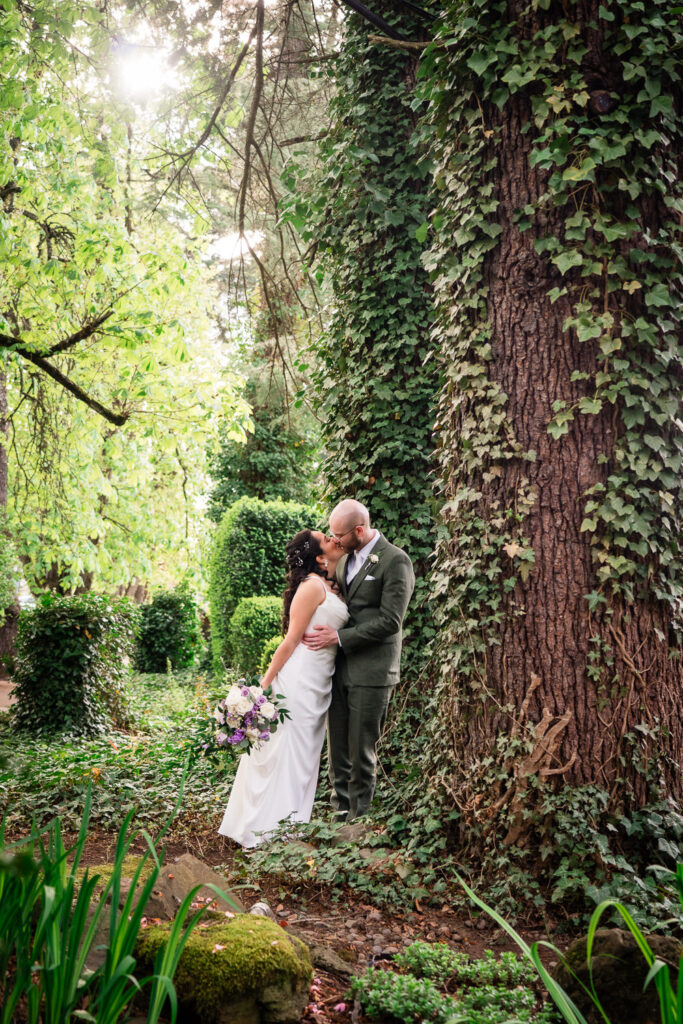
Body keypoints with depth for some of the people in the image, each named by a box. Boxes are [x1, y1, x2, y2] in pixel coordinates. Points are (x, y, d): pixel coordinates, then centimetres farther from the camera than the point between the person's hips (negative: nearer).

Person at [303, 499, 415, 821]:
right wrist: (322, 630, 6)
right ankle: (340, 810, 23)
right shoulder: (345, 557, 13)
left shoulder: (395, 561, -11)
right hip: (339, 667, 7)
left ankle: (359, 818, 14)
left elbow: (390, 620, -16)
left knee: (361, 750, 1)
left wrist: (339, 637, -16)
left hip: (371, 671, -7)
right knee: (337, 747, 12)